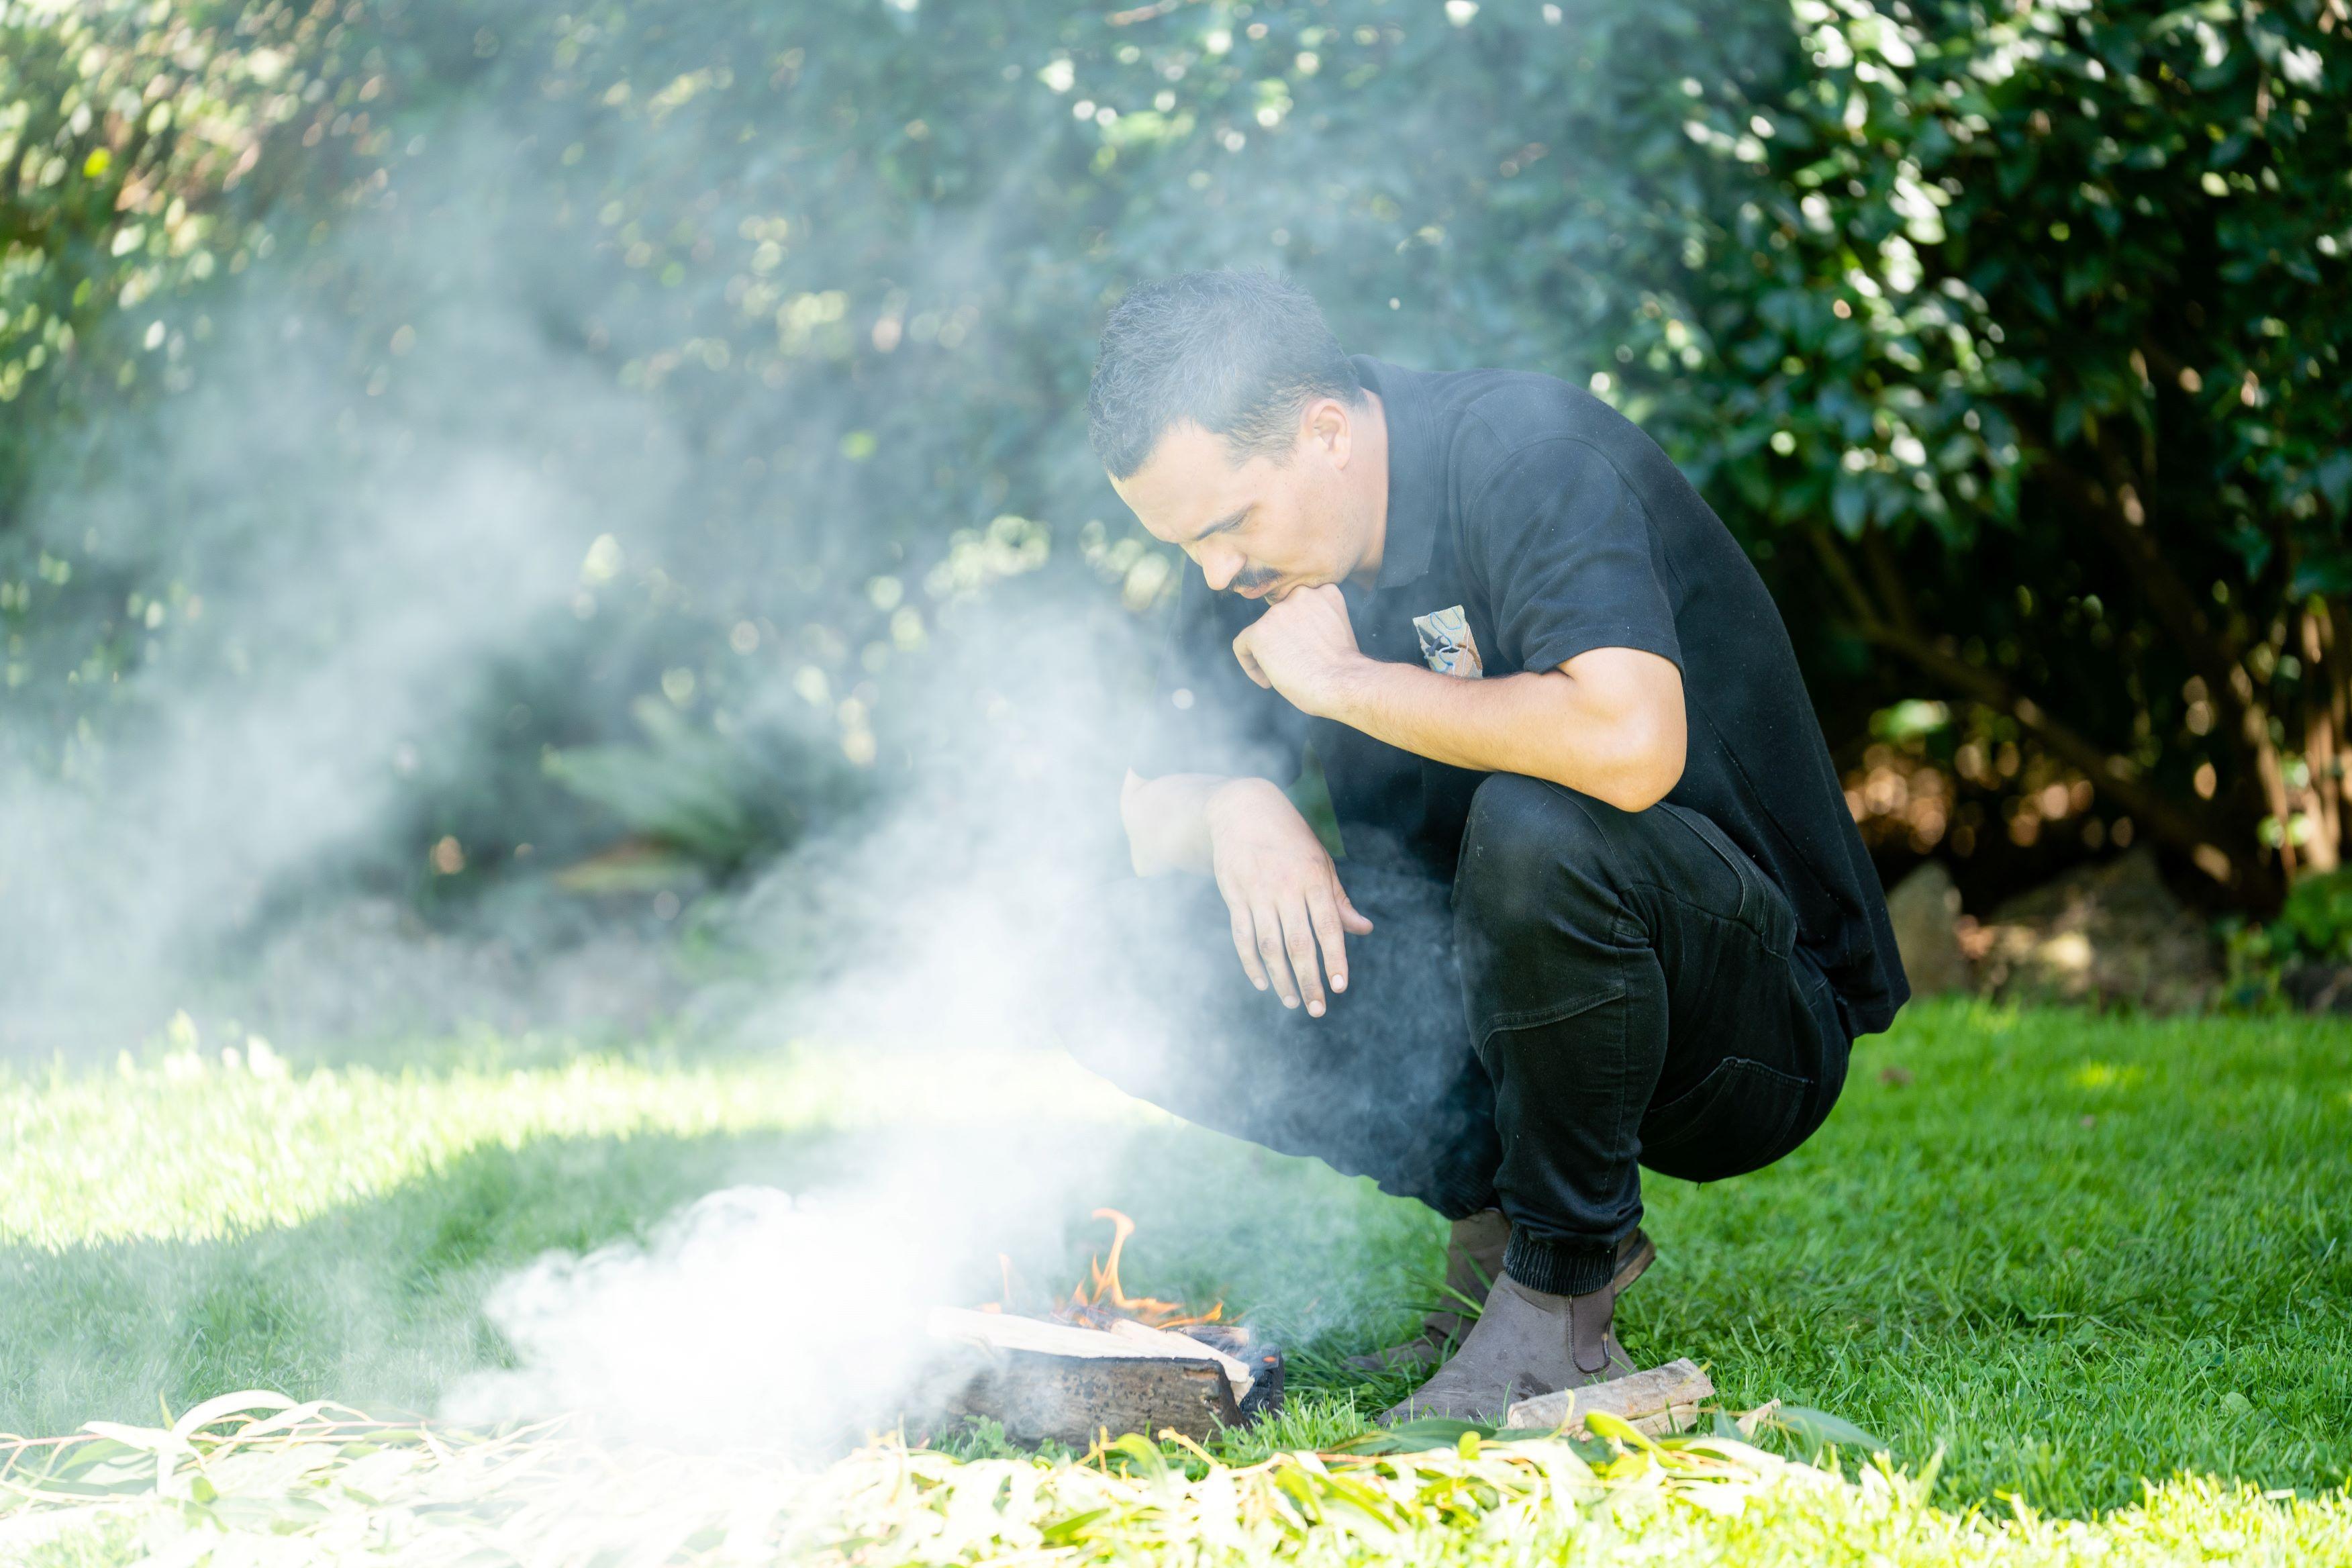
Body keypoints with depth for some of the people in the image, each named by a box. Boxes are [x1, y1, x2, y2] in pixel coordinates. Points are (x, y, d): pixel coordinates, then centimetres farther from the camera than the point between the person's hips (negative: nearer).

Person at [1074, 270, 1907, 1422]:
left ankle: (1562, 1292, -16)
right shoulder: (1264, 539, 1)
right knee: (1183, 918, -11)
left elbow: (1628, 746, -38)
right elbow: (1149, 815, 7)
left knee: (1536, 829, -37)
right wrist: (1234, 812, -18)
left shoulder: (1526, 451, -21)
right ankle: (1495, 1212, 1)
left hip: (1764, 1013, -7)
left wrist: (1344, 680, -25)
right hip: (1488, 1010, 7)